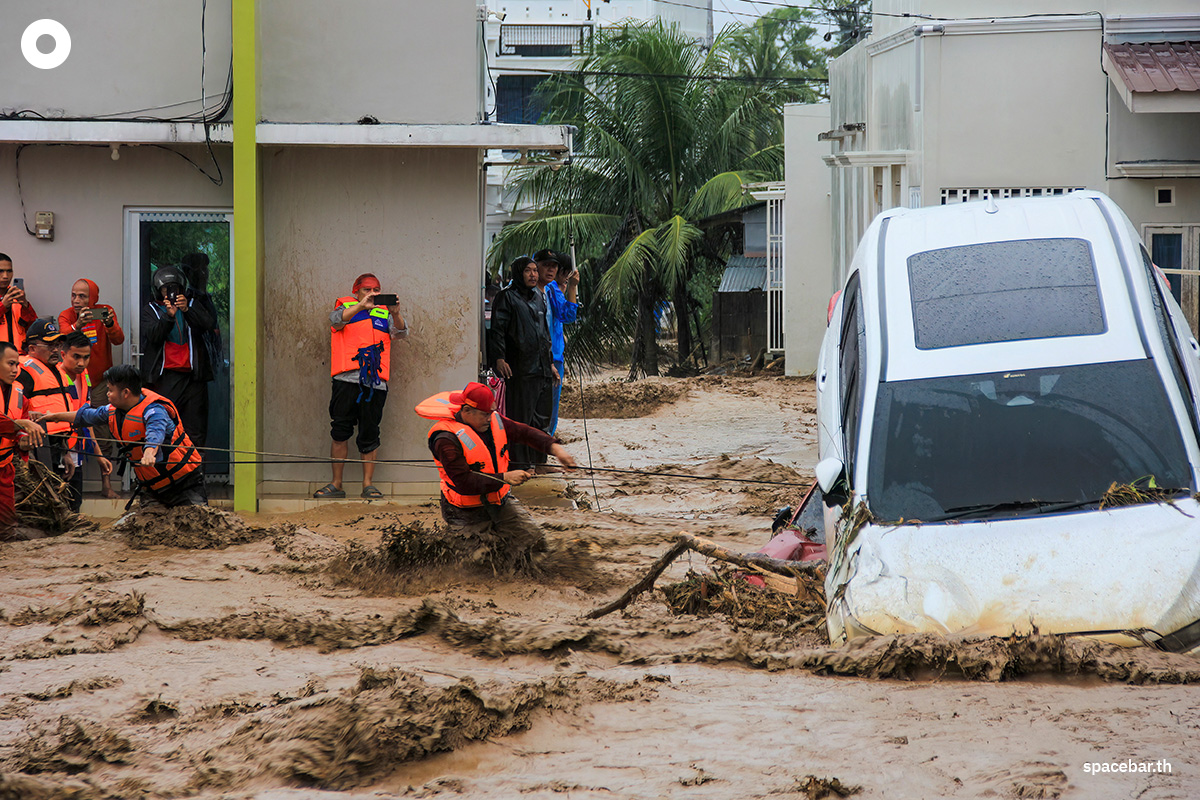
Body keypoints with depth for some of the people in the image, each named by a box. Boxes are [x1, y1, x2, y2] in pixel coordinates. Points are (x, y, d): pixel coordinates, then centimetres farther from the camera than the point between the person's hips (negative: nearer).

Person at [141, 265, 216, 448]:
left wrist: (187, 310, -18)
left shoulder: (192, 306, 16)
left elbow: (209, 325, -3)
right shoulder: (150, 311, 12)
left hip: (193, 374, 2)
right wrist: (169, 316, -21)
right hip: (165, 376, -2)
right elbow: (154, 336, -6)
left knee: (195, 431, -1)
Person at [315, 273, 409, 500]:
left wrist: (395, 313, -15)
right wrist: (361, 306, -21)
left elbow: (401, 332, 5)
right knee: (340, 433, -3)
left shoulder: (384, 315, 19)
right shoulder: (345, 308, 14)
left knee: (369, 435, 2)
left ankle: (368, 484, 7)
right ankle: (336, 484, 2)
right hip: (347, 380, -1)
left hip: (375, 383, 2)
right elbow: (337, 319, -8)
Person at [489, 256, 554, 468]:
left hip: (542, 369, 7)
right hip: (520, 369, -7)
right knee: (520, 418, -5)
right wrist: (499, 358, -21)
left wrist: (550, 362, 24)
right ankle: (520, 462, -1)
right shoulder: (507, 297, -4)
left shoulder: (538, 299, 19)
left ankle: (537, 460, 17)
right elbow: (498, 329, -10)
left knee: (541, 418, 9)